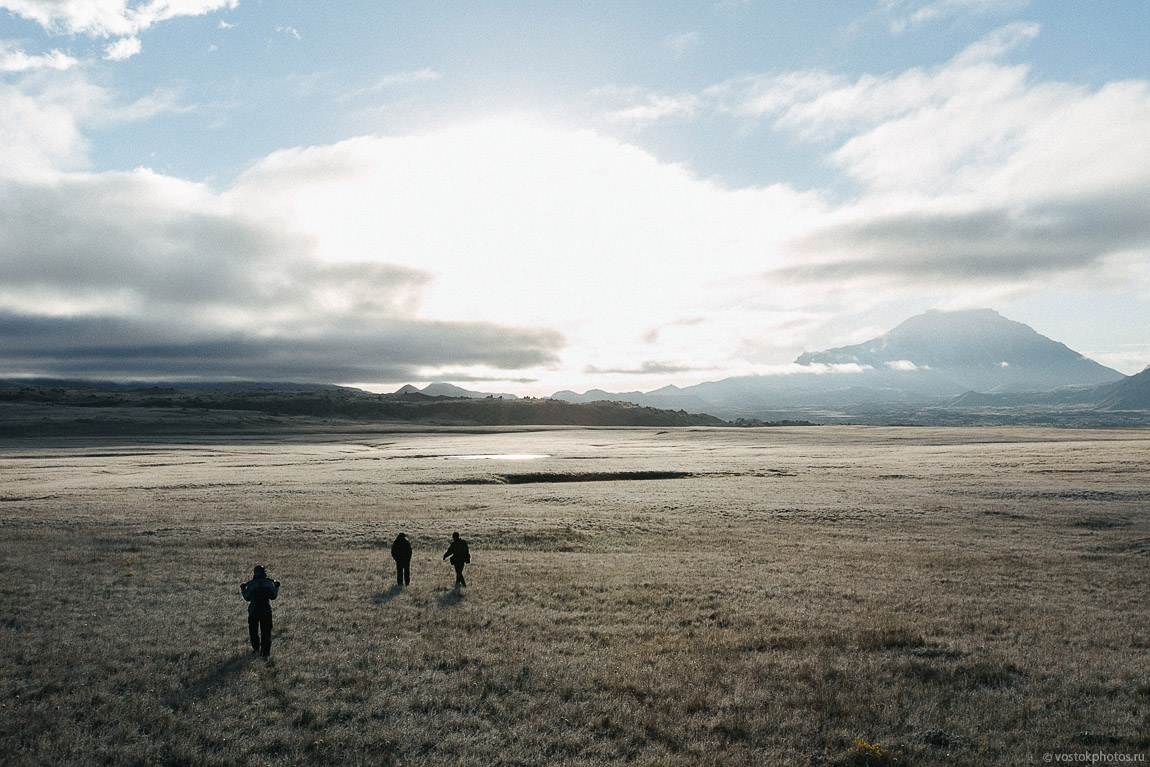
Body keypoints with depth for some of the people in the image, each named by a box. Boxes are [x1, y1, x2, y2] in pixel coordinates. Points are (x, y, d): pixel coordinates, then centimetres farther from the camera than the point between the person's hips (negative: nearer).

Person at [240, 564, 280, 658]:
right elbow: (273, 596, 3)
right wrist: (276, 587, 16)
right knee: (266, 631, 7)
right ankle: (265, 651, 5)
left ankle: (256, 648, 25)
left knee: (253, 630, 20)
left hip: (254, 611, -1)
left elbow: (247, 598, -1)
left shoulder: (251, 584, -9)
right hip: (266, 611, 1)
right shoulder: (269, 583, -4)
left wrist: (243, 589, 12)